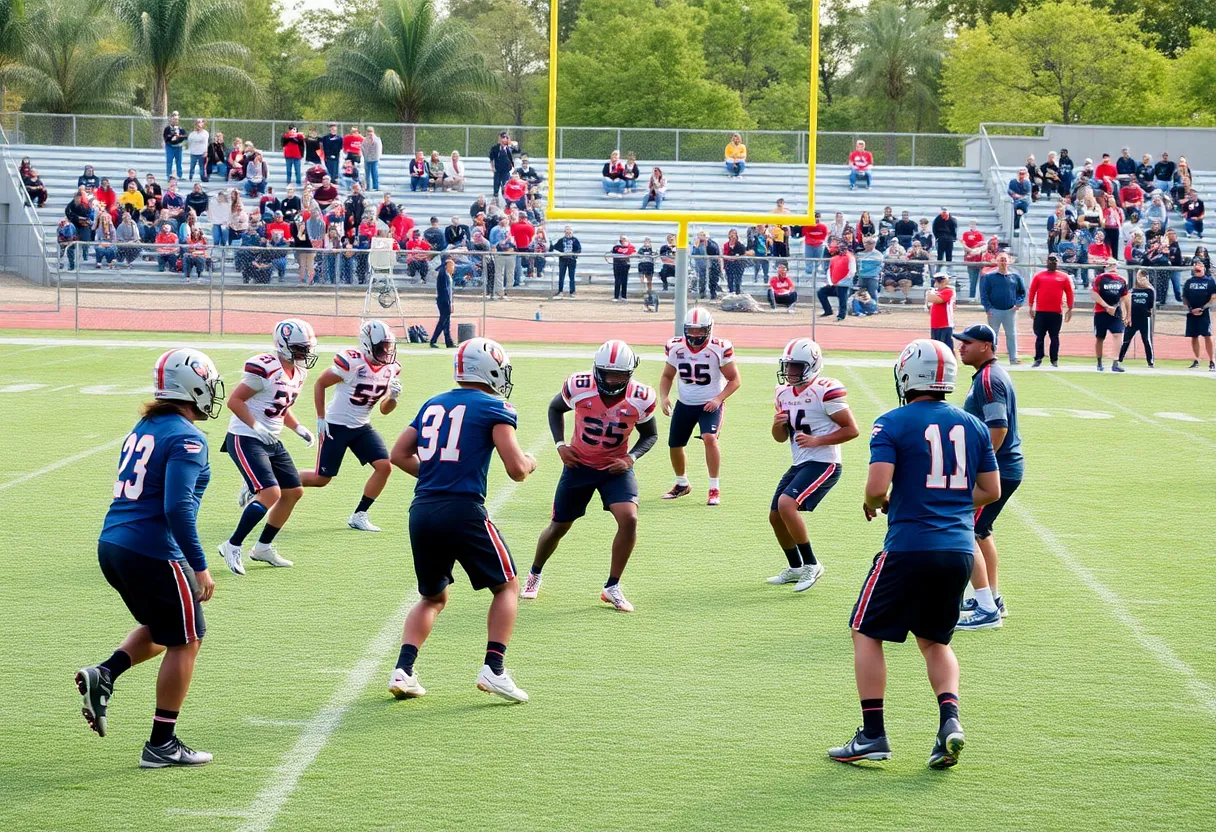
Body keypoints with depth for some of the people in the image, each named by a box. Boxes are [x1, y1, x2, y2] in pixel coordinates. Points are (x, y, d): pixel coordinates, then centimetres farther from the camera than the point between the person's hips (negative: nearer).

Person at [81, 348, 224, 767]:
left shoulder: (142, 429, 13)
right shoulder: (186, 437, -13)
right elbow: (177, 507, -22)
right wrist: (199, 567, -18)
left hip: (112, 545, 8)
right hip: (153, 554, -8)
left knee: (160, 629, 27)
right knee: (184, 642, 6)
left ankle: (103, 675, 6)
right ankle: (162, 744, 9)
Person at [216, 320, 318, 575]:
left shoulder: (299, 372, 9)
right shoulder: (264, 368, -20)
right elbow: (234, 401, -17)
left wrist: (298, 428, 7)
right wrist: (256, 427, -24)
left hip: (272, 442, 10)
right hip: (246, 439, -10)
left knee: (294, 492, 11)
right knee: (271, 494, -21)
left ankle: (263, 547, 25)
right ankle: (232, 547, -8)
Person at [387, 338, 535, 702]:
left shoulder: (432, 405, 17)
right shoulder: (495, 409, -1)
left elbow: (399, 455, 18)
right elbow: (517, 470, -7)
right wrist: (530, 462, 15)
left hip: (422, 510, 5)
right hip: (463, 511, -5)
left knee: (432, 598, 22)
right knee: (506, 587, 14)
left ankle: (403, 671, 6)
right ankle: (493, 669, 1)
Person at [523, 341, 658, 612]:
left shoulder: (640, 399, -19)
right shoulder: (579, 387, -21)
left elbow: (650, 434, 1)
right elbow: (555, 408, 2)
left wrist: (631, 458, -15)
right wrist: (560, 444, -9)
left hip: (615, 468, 0)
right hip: (579, 465, 0)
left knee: (629, 519, -22)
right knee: (559, 527, 10)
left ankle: (612, 587, -5)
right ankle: (535, 574, 40)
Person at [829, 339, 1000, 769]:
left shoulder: (893, 424, -7)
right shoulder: (972, 425, 8)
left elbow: (877, 488, -15)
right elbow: (990, 490, 13)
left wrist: (874, 504, 6)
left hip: (910, 547, -5)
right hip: (960, 549, 5)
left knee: (867, 634, 10)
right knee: (934, 641, 20)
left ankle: (873, 734, 5)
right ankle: (950, 718, -3)